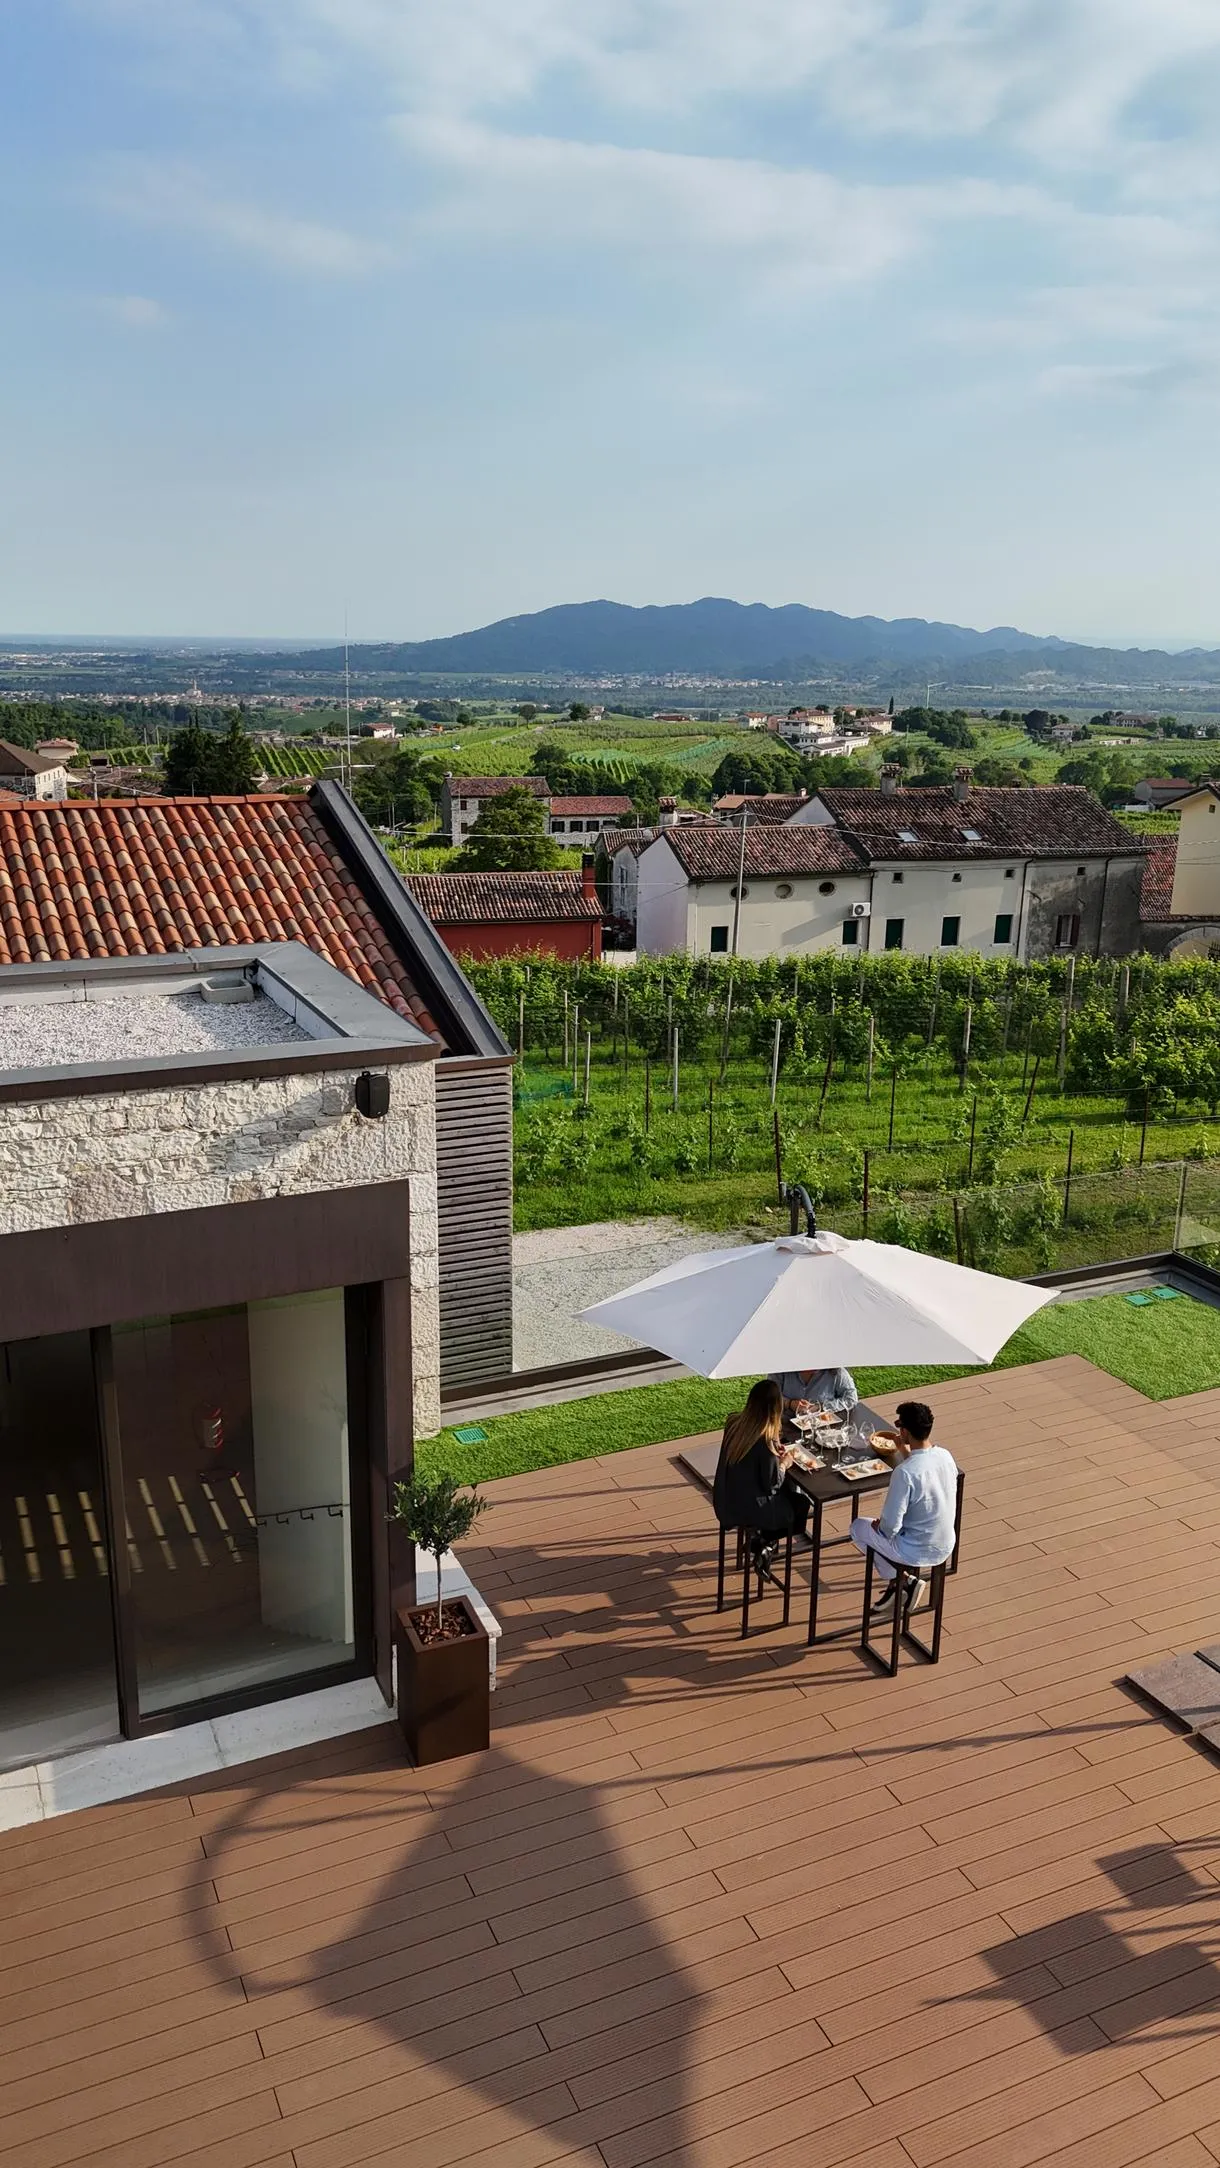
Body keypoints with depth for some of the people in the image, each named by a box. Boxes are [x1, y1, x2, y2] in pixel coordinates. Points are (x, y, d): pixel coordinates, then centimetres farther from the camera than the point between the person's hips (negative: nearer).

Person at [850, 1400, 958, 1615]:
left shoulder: (904, 1472, -30)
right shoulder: (946, 1456, -8)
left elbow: (891, 1525, -23)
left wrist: (879, 1526, -3)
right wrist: (905, 1452, 11)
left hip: (917, 1553, -7)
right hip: (946, 1548, 7)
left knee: (859, 1527, 17)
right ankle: (895, 1584, 25)